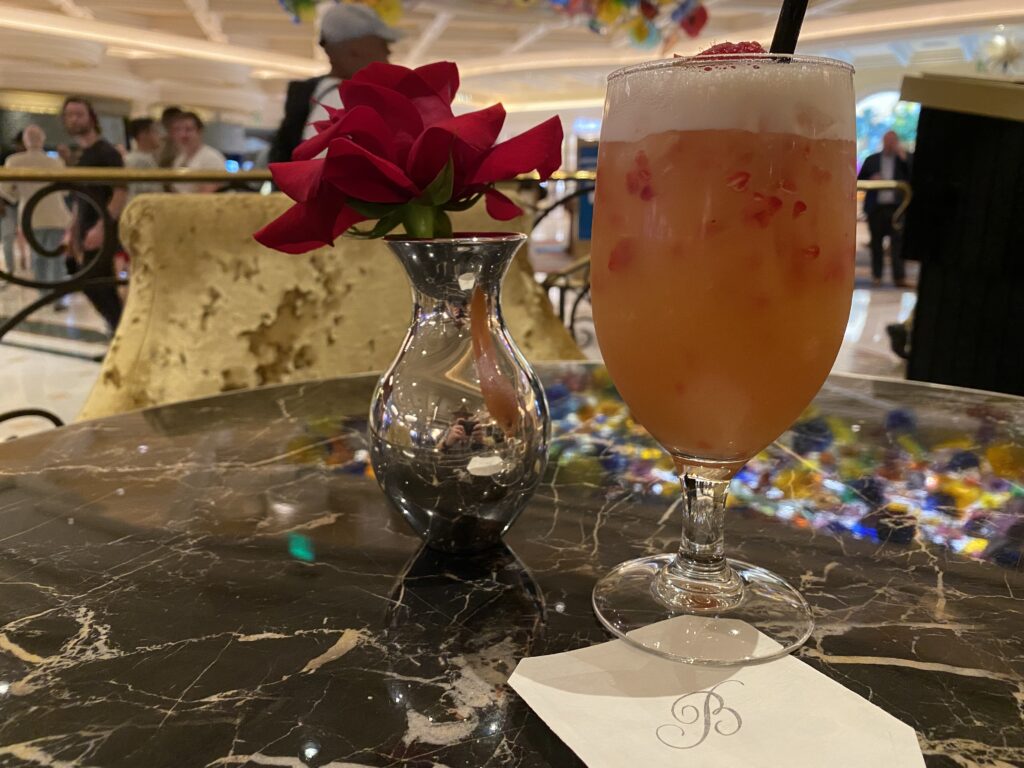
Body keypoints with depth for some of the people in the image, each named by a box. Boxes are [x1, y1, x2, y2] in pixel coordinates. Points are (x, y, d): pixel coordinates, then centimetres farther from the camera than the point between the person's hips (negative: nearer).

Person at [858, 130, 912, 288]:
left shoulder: (904, 160, 12)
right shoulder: (872, 160, 14)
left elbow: (911, 177, -2)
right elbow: (860, 180, 13)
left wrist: (903, 157, -7)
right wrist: (871, 180, -7)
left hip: (896, 207, -1)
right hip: (876, 207, 1)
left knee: (898, 241, -9)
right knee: (876, 242, 5)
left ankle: (899, 277, -12)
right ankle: (877, 275, 13)